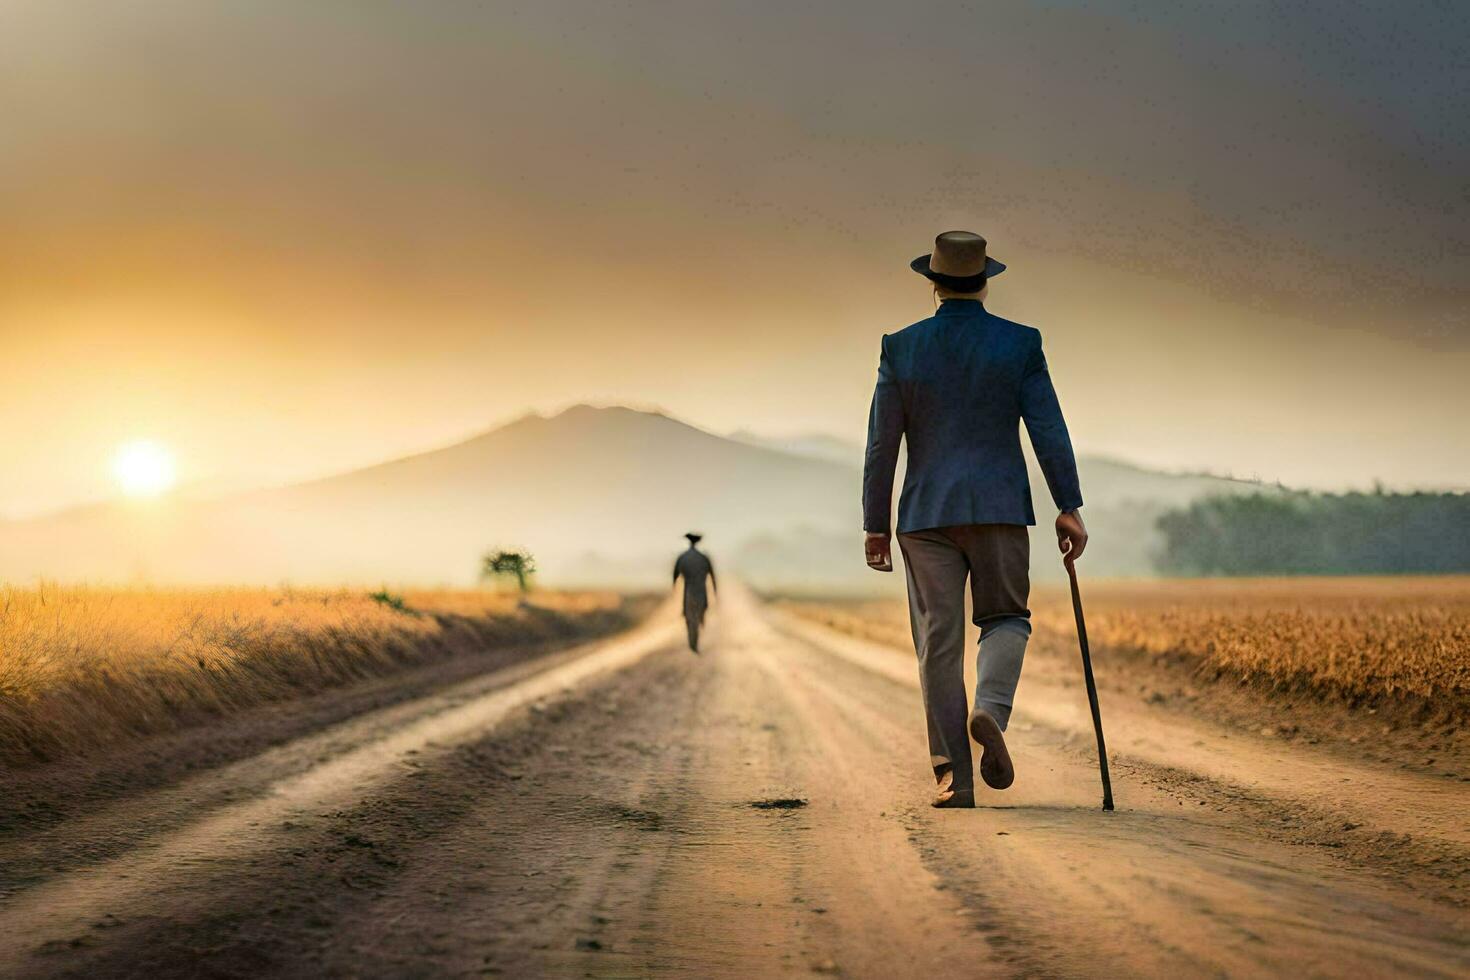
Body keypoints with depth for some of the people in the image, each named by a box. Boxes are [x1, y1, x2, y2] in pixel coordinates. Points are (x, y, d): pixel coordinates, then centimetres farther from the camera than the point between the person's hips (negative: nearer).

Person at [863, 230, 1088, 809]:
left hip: (926, 513, 1)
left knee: (939, 644, 5)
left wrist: (875, 525, 8)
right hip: (1000, 508, -1)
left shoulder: (901, 347, 2)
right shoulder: (1019, 343, 0)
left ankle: (953, 776, 1)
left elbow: (881, 444, 2)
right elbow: (1048, 430, -4)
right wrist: (1069, 508, 1)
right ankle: (990, 710, -14)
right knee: (1005, 619, 15)